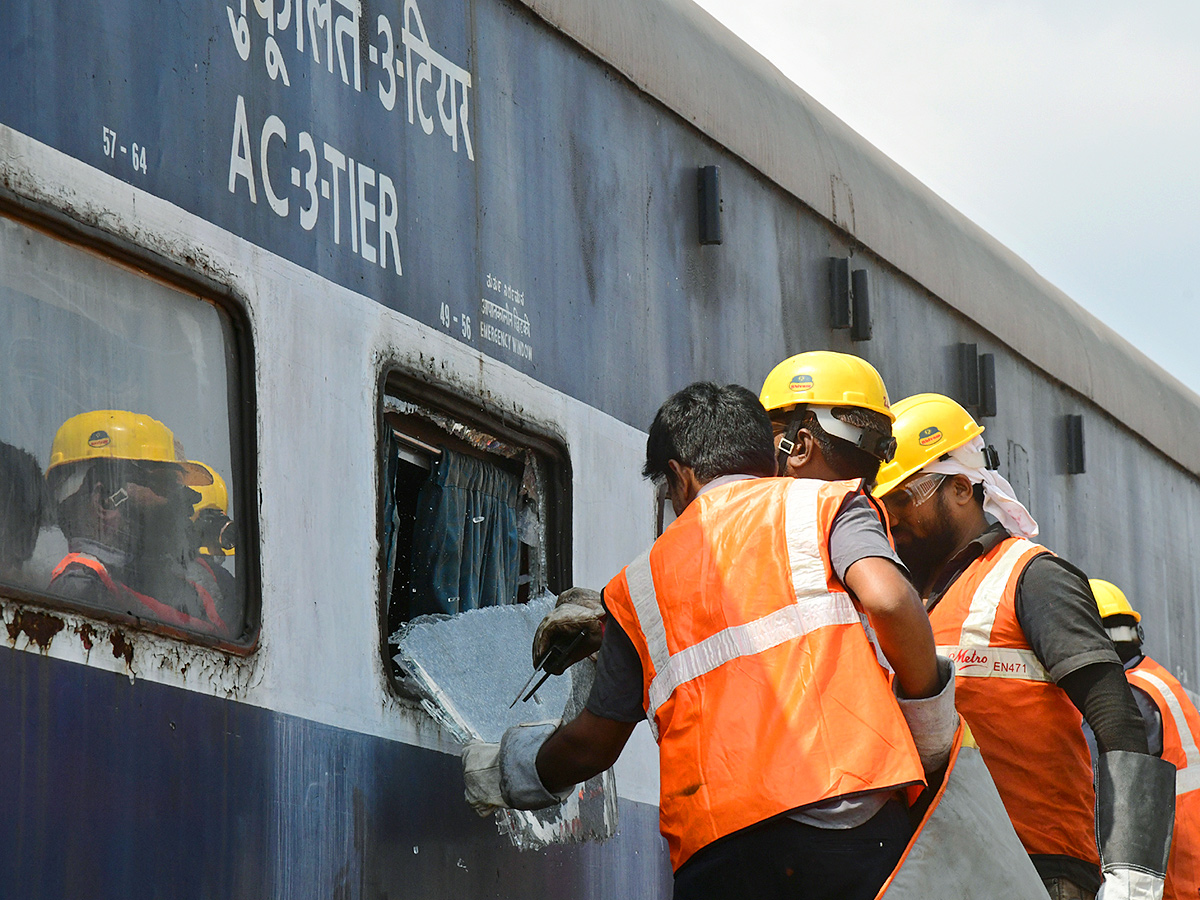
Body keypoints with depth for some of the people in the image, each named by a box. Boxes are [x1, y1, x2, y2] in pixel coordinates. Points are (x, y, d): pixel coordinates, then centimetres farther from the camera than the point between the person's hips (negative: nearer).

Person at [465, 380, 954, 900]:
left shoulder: (643, 580, 22)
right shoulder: (822, 503, 14)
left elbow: (592, 743, 25)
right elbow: (887, 598, -7)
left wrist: (499, 772, 44)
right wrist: (930, 729, 6)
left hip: (718, 853, 2)